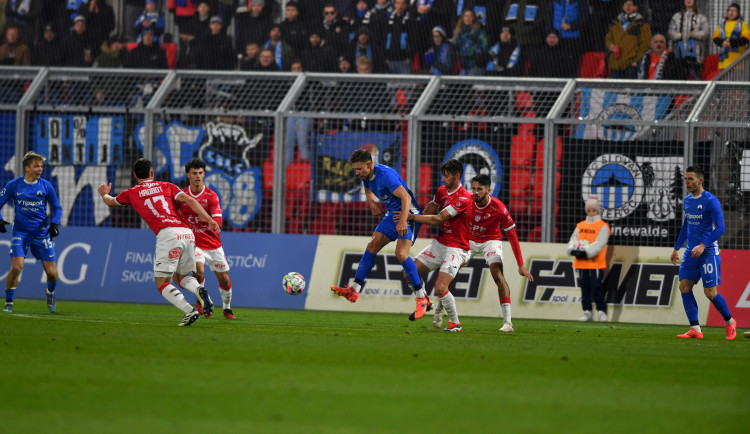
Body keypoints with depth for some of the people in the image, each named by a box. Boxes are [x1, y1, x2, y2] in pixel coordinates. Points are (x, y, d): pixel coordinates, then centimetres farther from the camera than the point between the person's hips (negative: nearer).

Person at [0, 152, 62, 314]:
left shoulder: (46, 186, 1)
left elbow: (57, 208, 12)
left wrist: (54, 223, -6)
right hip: (20, 232, -1)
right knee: (16, 267, -20)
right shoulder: (14, 185, -2)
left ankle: (50, 293, 31)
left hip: (41, 233, 1)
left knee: (52, 272, -3)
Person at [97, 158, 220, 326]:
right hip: (187, 233, 4)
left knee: (162, 284, 1)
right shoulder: (167, 186, 22)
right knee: (181, 276, 23)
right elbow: (189, 200, 5)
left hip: (167, 234, -4)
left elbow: (110, 202, 39)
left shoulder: (132, 193, 18)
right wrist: (209, 220, -1)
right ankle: (199, 290, -11)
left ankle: (190, 311, -23)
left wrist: (104, 193, 62)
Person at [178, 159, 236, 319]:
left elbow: (218, 221, -17)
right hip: (194, 243, -1)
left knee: (224, 279, 4)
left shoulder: (211, 196, -7)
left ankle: (227, 308, 29)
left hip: (213, 244, 1)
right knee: (199, 271, -26)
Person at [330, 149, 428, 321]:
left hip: (408, 215, -9)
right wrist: (372, 202, 8)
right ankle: (354, 290, 1)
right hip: (392, 214, 9)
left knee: (401, 254, -21)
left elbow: (405, 197, -33)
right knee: (372, 246, -1)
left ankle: (422, 298, -13)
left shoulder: (386, 175, -26)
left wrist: (403, 221, -43)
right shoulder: (366, 175, 2)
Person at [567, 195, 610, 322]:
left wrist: (587, 252, -22)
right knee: (585, 289, 7)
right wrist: (573, 250, -14)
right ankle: (588, 313, 13)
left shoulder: (603, 226, -1)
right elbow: (573, 239, 7)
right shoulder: (580, 226, 15)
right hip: (581, 263, 5)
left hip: (596, 263, -5)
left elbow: (599, 244, -12)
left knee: (597, 288, -10)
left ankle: (601, 312, -6)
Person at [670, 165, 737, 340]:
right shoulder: (687, 201, 11)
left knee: (710, 292, -7)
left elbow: (720, 228, -16)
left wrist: (703, 245, -24)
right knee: (684, 286, -5)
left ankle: (729, 322, 17)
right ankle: (695, 330, -3)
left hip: (708, 252, -7)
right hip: (691, 252, 7)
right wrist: (677, 248, 22)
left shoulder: (711, 201, -12)